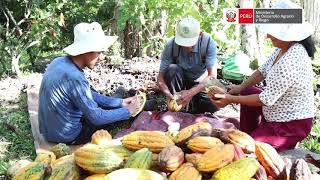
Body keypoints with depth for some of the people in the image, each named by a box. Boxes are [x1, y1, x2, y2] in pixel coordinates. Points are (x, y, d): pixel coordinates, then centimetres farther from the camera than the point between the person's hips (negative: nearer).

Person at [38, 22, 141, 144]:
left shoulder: (60, 62, -5)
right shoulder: (74, 78, -32)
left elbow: (89, 94, 7)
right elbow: (96, 118, -23)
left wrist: (120, 102, 8)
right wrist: (128, 111, -9)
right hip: (67, 137, -7)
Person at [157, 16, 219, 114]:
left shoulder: (209, 43, -25)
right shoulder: (171, 46, -23)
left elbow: (212, 75, -28)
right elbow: (161, 76, -20)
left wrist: (191, 92, -42)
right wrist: (169, 96, -41)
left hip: (200, 83, 0)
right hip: (179, 82, 0)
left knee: (214, 105, -26)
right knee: (172, 69, -32)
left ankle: (191, 103, 4)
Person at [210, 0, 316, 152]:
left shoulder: (290, 63, -34)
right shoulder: (284, 48, -5)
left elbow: (266, 99, -27)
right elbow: (263, 71, 8)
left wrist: (232, 99, -19)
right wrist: (240, 87, 0)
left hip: (291, 125, -10)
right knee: (247, 92, 23)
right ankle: (248, 137, 29)